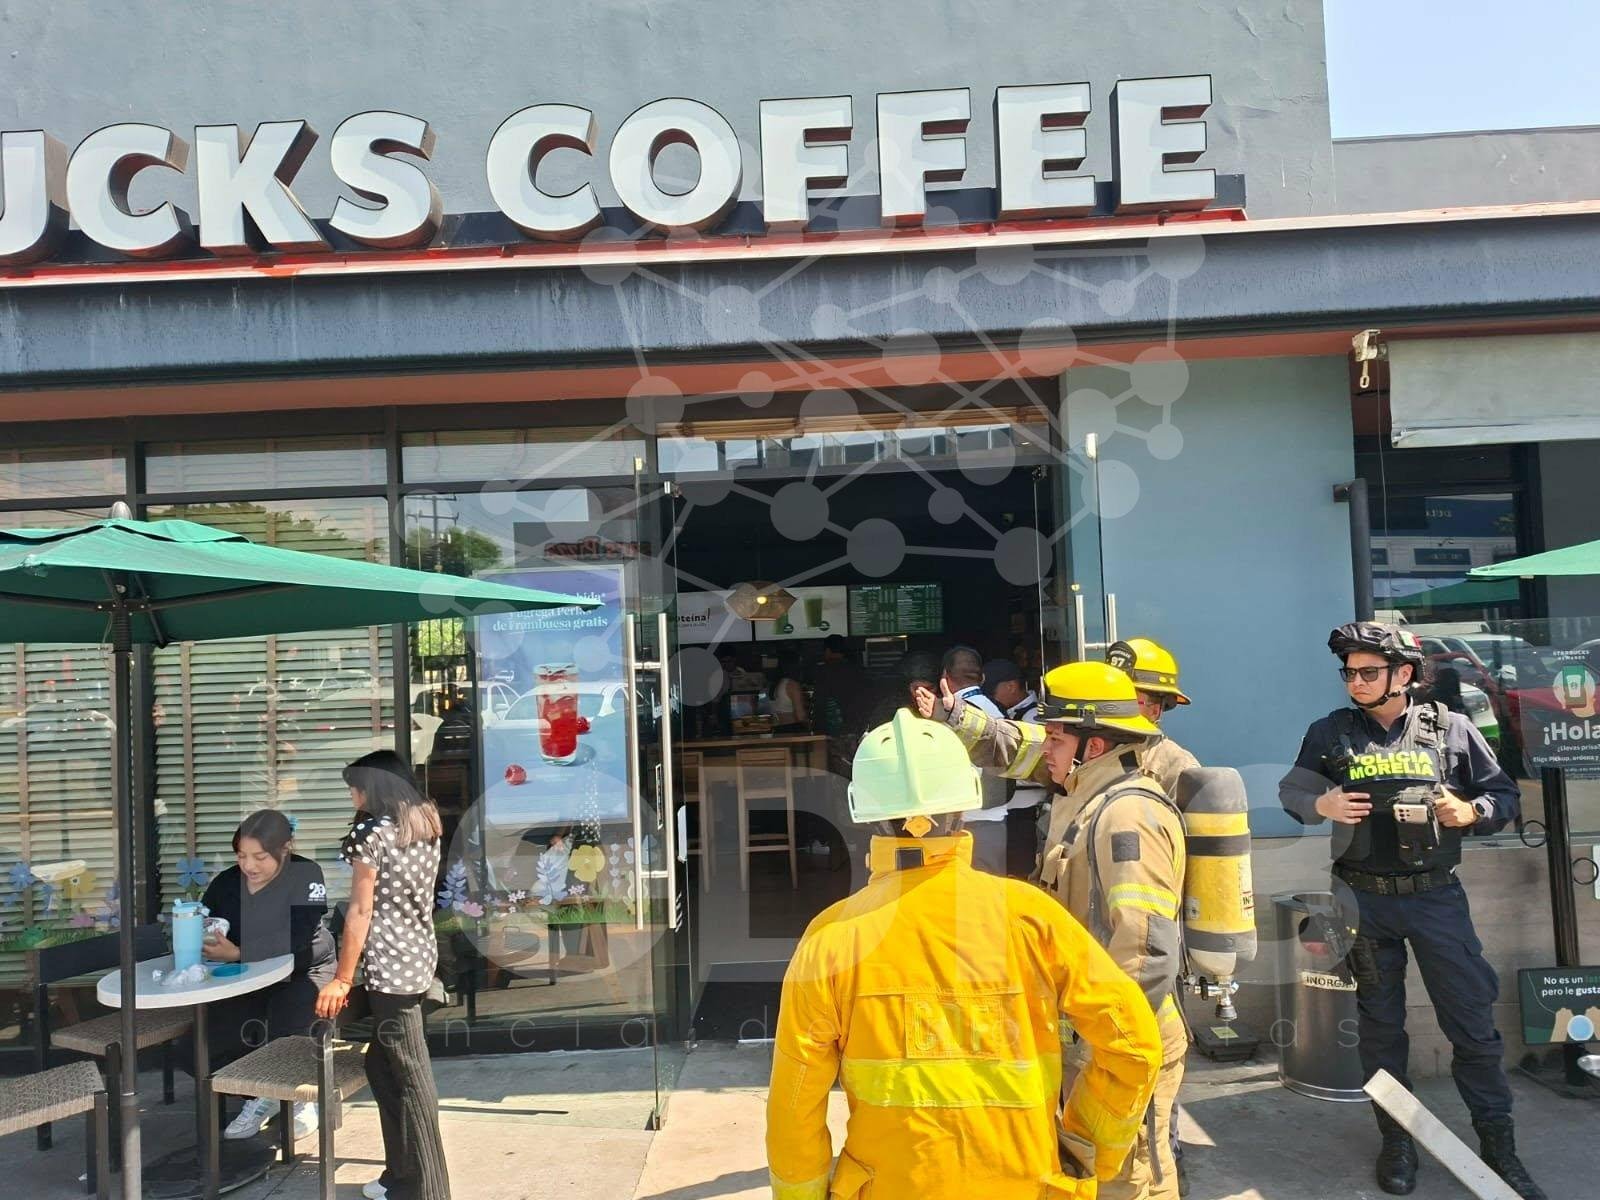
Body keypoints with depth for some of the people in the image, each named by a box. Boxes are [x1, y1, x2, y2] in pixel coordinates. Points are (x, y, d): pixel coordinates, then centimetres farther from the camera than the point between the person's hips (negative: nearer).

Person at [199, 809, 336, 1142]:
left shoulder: (305, 875, -20)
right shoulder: (227, 882, -6)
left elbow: (296, 940, -29)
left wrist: (238, 953, -37)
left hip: (302, 973, -4)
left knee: (284, 1031, -29)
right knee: (213, 1038, -17)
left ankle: (303, 1099, 4)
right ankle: (260, 1096, 13)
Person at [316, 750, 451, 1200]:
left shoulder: (371, 832, -11)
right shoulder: (426, 827, 11)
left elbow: (360, 911, -12)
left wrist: (342, 979, -8)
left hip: (391, 965, -8)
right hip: (420, 958, 8)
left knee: (410, 1077, 0)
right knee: (383, 1065, 19)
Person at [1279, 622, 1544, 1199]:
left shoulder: (1451, 729, -1)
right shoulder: (1330, 733, 0)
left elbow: (1505, 795, 6)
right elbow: (1289, 789, 8)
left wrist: (1471, 811, -14)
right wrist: (1321, 804, -13)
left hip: (1436, 896, -1)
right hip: (1363, 899, 1)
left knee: (1472, 1018, 4)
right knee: (1380, 1022, 11)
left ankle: (1498, 1145, 19)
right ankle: (1397, 1139, 25)